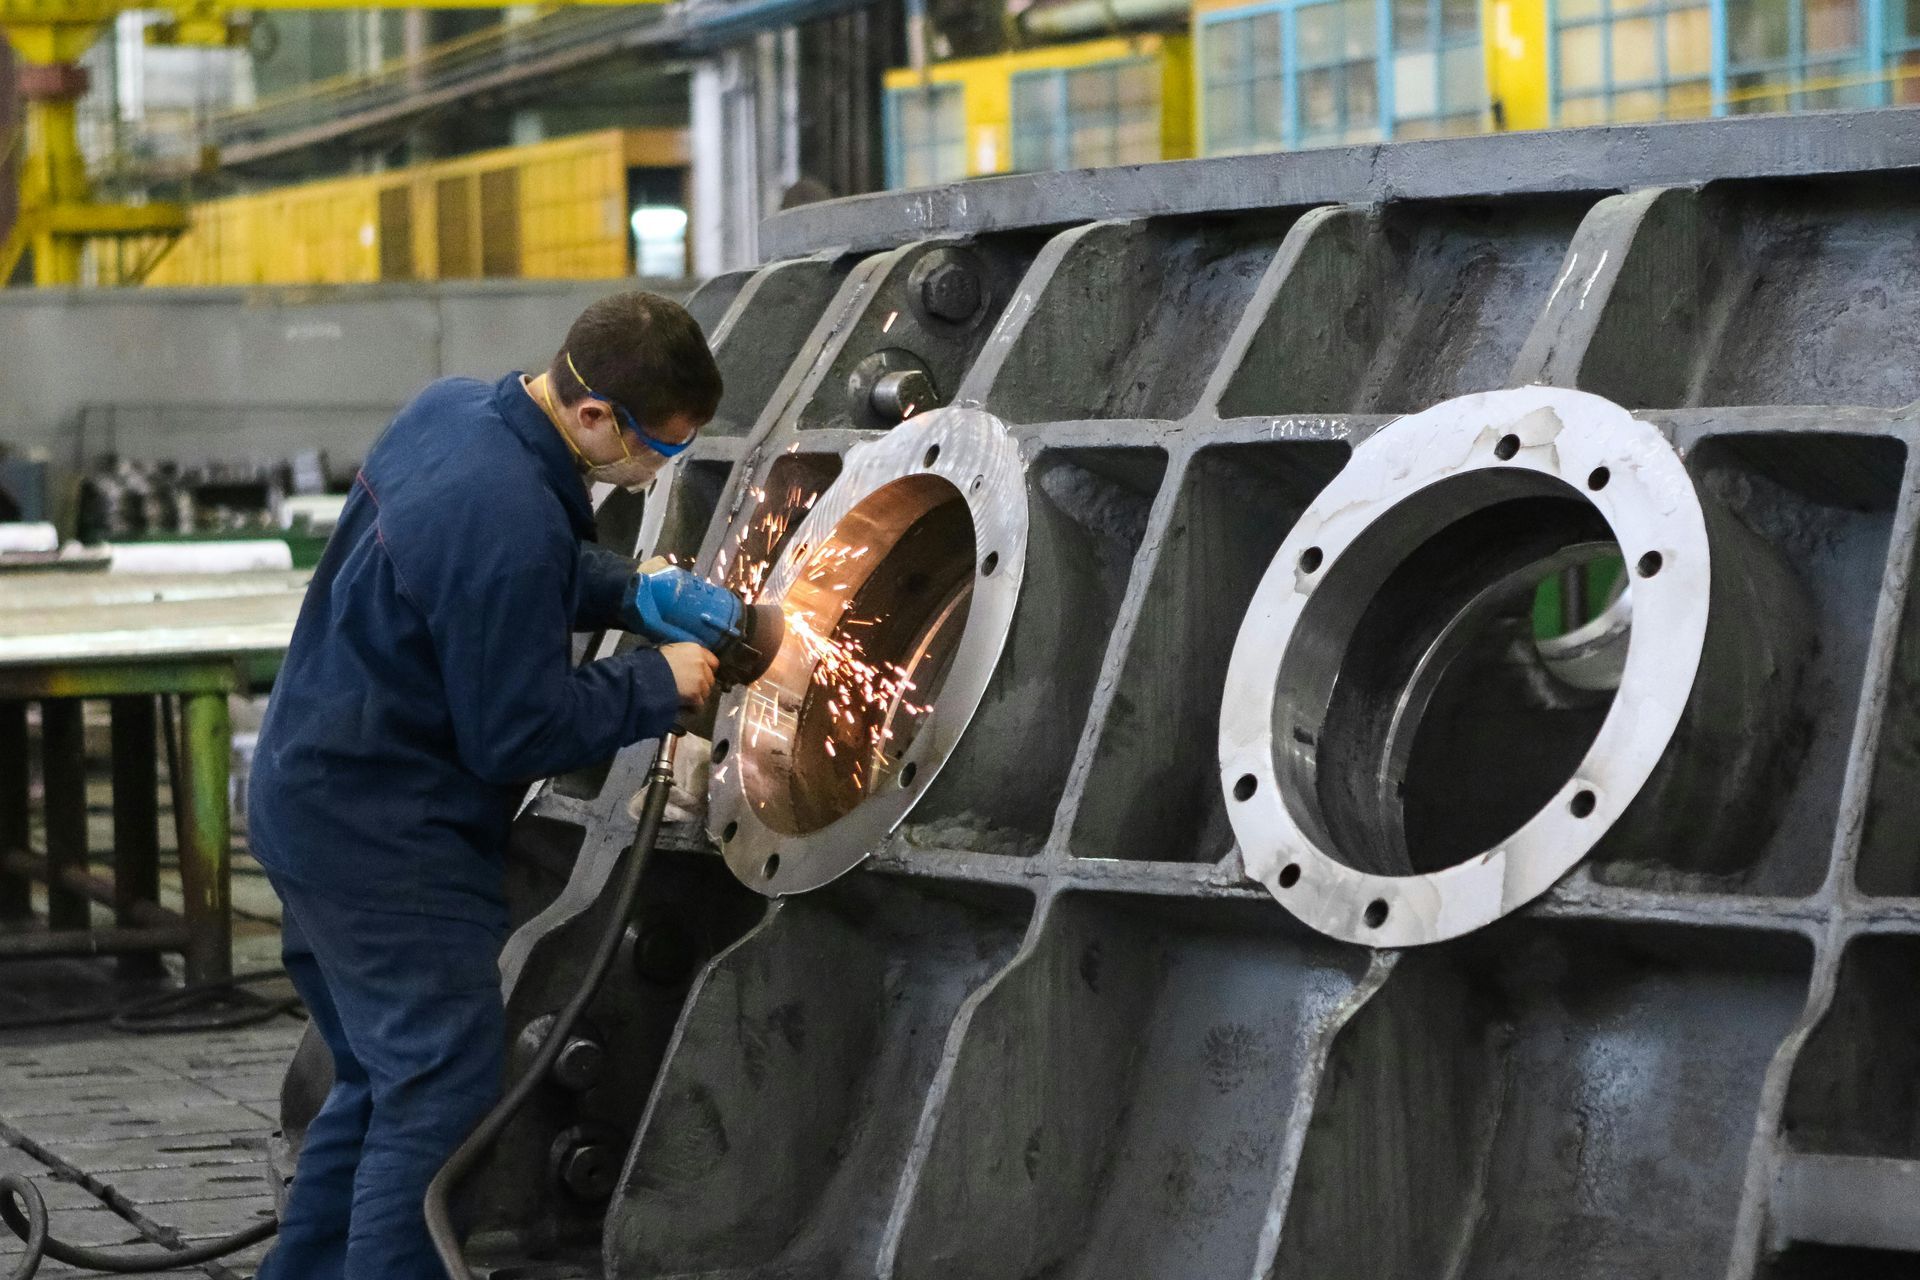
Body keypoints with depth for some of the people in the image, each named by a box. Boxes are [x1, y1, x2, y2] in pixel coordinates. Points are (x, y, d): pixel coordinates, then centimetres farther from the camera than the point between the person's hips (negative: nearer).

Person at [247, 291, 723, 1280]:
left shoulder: (452, 408, 1)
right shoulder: (507, 521, -29)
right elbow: (516, 733, -20)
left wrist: (630, 590, 6)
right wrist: (658, 684, -8)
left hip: (313, 799, 10)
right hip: (385, 842, -10)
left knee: (385, 1079, 20)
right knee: (443, 1097, -6)